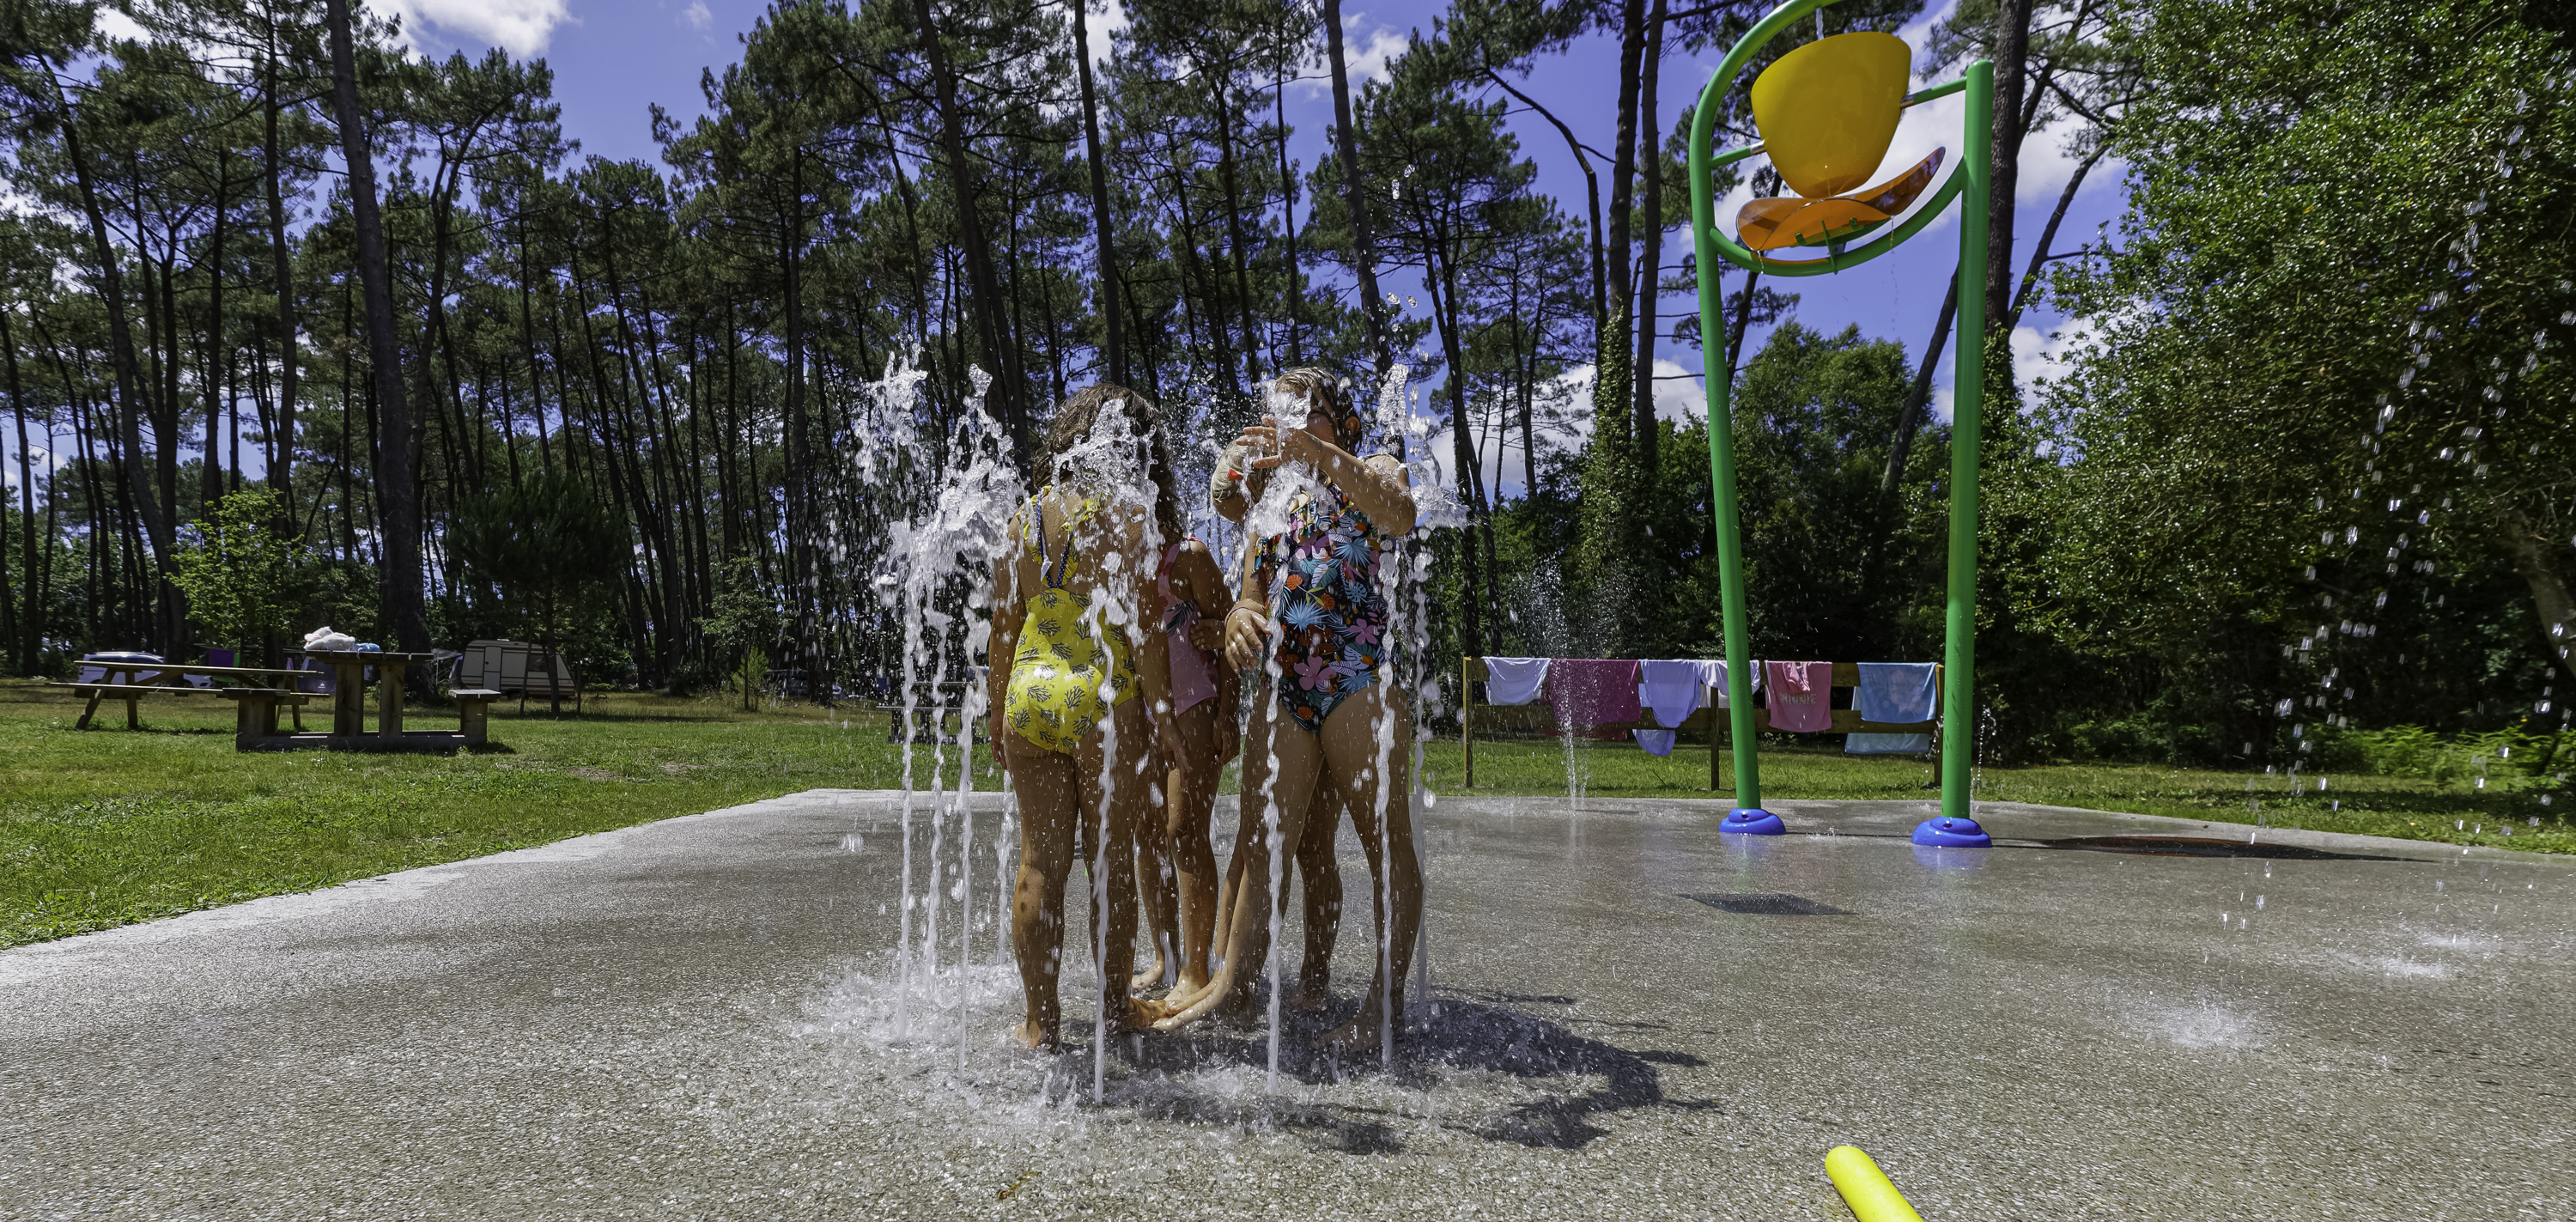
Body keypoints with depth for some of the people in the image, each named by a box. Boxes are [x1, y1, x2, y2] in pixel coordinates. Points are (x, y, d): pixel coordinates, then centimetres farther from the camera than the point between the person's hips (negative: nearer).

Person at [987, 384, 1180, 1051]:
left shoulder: (1027, 516, 10)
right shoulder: (1128, 515, -5)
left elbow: (1003, 627, 11)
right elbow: (1140, 624, -11)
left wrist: (1000, 711, 18)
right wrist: (1161, 710, -5)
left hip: (1030, 696, 5)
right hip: (1104, 699, -4)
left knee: (1040, 862, 8)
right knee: (1111, 862, 7)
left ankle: (1039, 1019, 14)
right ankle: (1116, 1006, 20)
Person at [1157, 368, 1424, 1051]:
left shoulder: (1372, 475, 7)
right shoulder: (1272, 501, 24)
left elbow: (1401, 518, -17)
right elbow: (1253, 592, 19)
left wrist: (1321, 455, -22)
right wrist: (1240, 618, -6)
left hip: (1361, 680, -6)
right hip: (1284, 687, 6)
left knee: (1386, 842, -2)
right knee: (1261, 841, 7)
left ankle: (1386, 1000, 4)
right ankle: (1235, 978, 15)